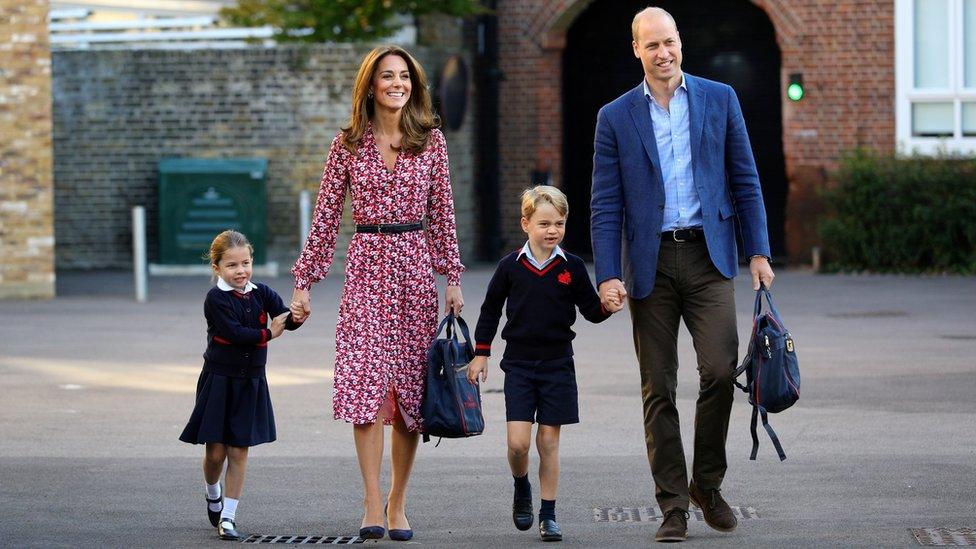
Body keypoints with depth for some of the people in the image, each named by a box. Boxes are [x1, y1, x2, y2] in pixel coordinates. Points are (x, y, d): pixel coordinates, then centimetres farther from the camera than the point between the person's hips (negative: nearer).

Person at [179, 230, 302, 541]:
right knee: (216, 451, 0)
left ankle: (228, 515, 9)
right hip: (219, 379, -3)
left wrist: (297, 316, -31)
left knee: (239, 451, 3)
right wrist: (268, 333, -15)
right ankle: (213, 494, 32)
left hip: (251, 382, 3)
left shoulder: (262, 294, 2)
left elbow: (286, 321, -10)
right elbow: (232, 332, -20)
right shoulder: (216, 299, -10)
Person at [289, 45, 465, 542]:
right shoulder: (348, 144, 3)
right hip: (367, 265, -2)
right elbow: (325, 216, 5)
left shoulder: (431, 140, 6)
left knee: (411, 385, 3)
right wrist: (304, 282, 3)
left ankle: (397, 503, 13)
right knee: (365, 382, -13)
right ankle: (372, 506, -14)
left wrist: (452, 278, 5)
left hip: (416, 266, 2)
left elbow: (442, 213, 9)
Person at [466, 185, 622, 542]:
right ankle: (522, 490, 21)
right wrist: (480, 354, 9)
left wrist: (608, 307, -16)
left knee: (549, 441, 2)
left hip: (557, 364, 0)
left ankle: (548, 514, 11)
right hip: (519, 363, 0)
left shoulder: (572, 268, 0)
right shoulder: (511, 266, -1)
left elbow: (591, 310, 6)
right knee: (518, 442, -9)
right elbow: (490, 310, 10)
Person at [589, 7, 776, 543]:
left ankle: (707, 483, 7)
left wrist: (758, 252, 3)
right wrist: (607, 275, -7)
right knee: (658, 388, 1)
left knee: (719, 369, -13)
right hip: (650, 263, 0)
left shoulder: (719, 99, 7)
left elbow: (745, 181, 9)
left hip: (708, 256, 0)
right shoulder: (616, 117, 5)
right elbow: (605, 205, 3)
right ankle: (673, 506, 7)